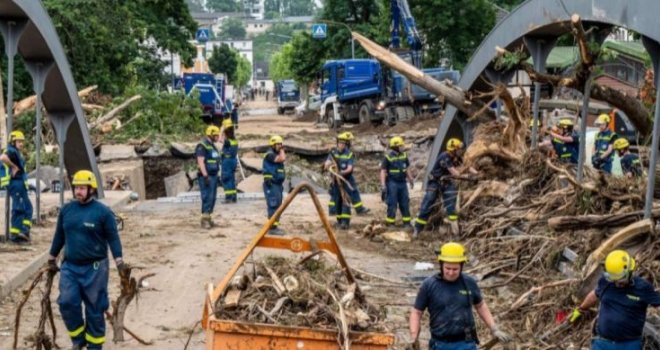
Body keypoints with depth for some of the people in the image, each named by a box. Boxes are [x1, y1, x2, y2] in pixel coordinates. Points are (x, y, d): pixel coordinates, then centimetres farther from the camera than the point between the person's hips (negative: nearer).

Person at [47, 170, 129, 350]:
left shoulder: (103, 212, -8)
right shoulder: (66, 210, 5)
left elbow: (113, 238, -7)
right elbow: (59, 236, 15)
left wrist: (120, 263, -14)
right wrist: (52, 260, 19)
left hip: (94, 268, -4)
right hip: (69, 266, 4)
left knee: (94, 309, 3)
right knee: (67, 303, -6)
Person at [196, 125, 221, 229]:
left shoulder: (213, 146, 18)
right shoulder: (202, 146, -11)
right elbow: (201, 162, -18)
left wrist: (216, 176, 21)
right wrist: (205, 176, -24)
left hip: (213, 176, 9)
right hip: (206, 176, -9)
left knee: (212, 198, 10)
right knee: (207, 197, -12)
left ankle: (208, 217, 17)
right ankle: (204, 219, -10)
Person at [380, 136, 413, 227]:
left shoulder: (404, 155, 7)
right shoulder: (388, 157, -10)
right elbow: (383, 171, -10)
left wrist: (410, 180, 20)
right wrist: (383, 185, -17)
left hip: (402, 182, 6)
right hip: (392, 183, -5)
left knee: (405, 203, 9)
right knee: (392, 204, -2)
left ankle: (407, 222, 18)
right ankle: (390, 223, 5)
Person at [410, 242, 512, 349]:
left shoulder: (469, 283, -1)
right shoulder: (429, 285, -8)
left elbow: (480, 306, 16)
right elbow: (416, 312, -1)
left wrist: (494, 329, 11)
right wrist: (413, 339, -12)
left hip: (466, 344, 1)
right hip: (440, 345, 0)